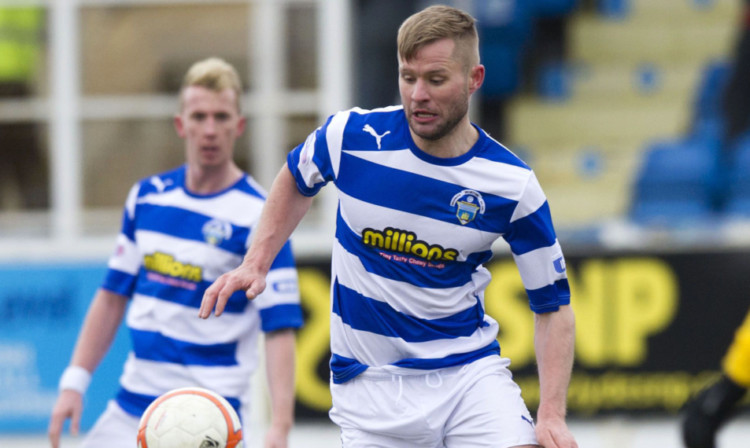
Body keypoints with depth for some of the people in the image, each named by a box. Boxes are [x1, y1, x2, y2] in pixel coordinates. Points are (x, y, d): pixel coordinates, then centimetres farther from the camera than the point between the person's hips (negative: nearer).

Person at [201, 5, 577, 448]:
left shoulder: (512, 184, -10)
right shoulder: (353, 136, -9)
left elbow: (553, 305, -3)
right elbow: (296, 181, 16)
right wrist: (256, 265, 7)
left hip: (470, 370, 0)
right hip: (369, 381, 1)